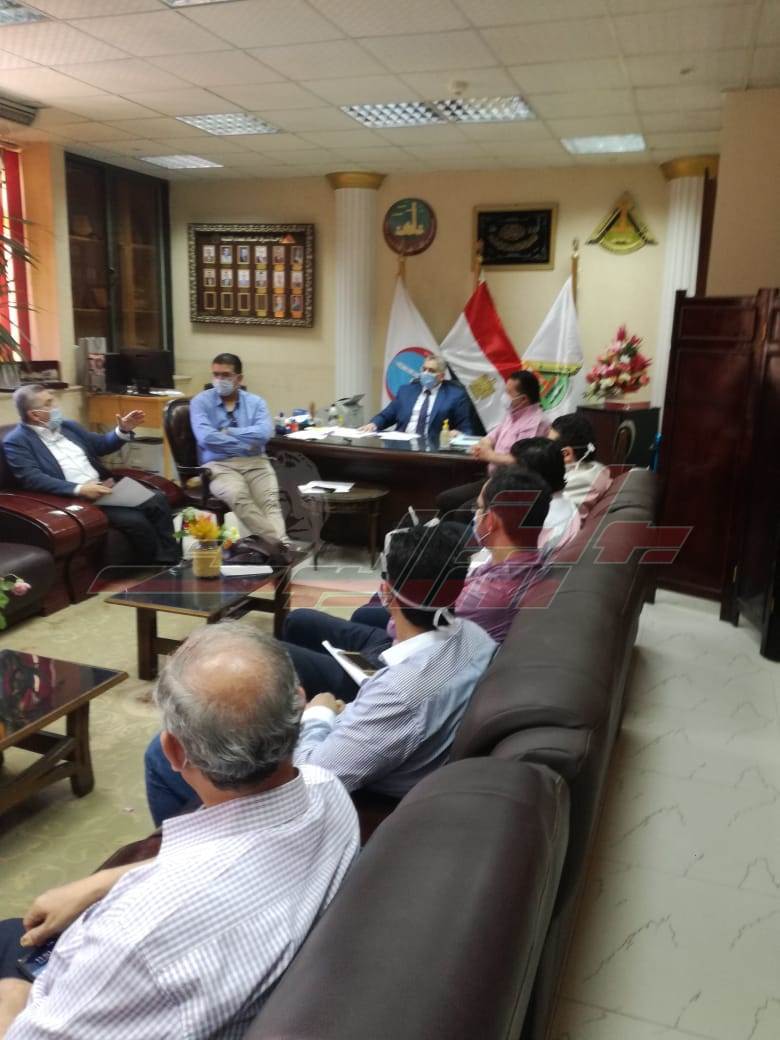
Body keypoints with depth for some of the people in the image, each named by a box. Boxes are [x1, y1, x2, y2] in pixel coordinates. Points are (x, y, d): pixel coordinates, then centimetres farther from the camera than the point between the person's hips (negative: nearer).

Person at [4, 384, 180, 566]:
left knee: (157, 500, -14)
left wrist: (123, 431, 6)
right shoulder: (16, 442, -2)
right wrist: (79, 489, -25)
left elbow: (102, 444, 27)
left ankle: (170, 562, -9)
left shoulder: (67, 426, 18)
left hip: (105, 487, 7)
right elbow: (32, 479, -15)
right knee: (135, 520, -27)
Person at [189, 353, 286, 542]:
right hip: (219, 465, -3)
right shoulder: (200, 402, 8)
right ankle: (280, 544, -44)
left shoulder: (256, 402, 14)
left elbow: (264, 433, -6)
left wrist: (228, 432, -5)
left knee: (270, 500, -28)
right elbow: (206, 438, -10)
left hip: (255, 462, 3)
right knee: (238, 495, -35)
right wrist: (247, 442, -5)